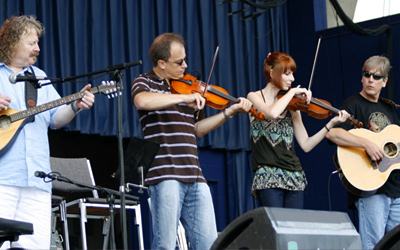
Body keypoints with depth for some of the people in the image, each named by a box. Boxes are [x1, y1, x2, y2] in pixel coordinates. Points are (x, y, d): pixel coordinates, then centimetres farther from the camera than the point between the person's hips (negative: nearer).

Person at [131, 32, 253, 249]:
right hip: (165, 175, -6)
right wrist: (184, 98, -23)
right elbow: (142, 101, -25)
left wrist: (230, 112, 17)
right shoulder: (144, 83, 1)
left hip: (194, 177, 6)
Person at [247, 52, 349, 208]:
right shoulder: (255, 97, 4)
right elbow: (272, 113, -21)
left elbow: (306, 145, 9)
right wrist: (293, 92, -10)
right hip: (267, 176, -4)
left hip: (294, 177, 4)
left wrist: (331, 124, 1)